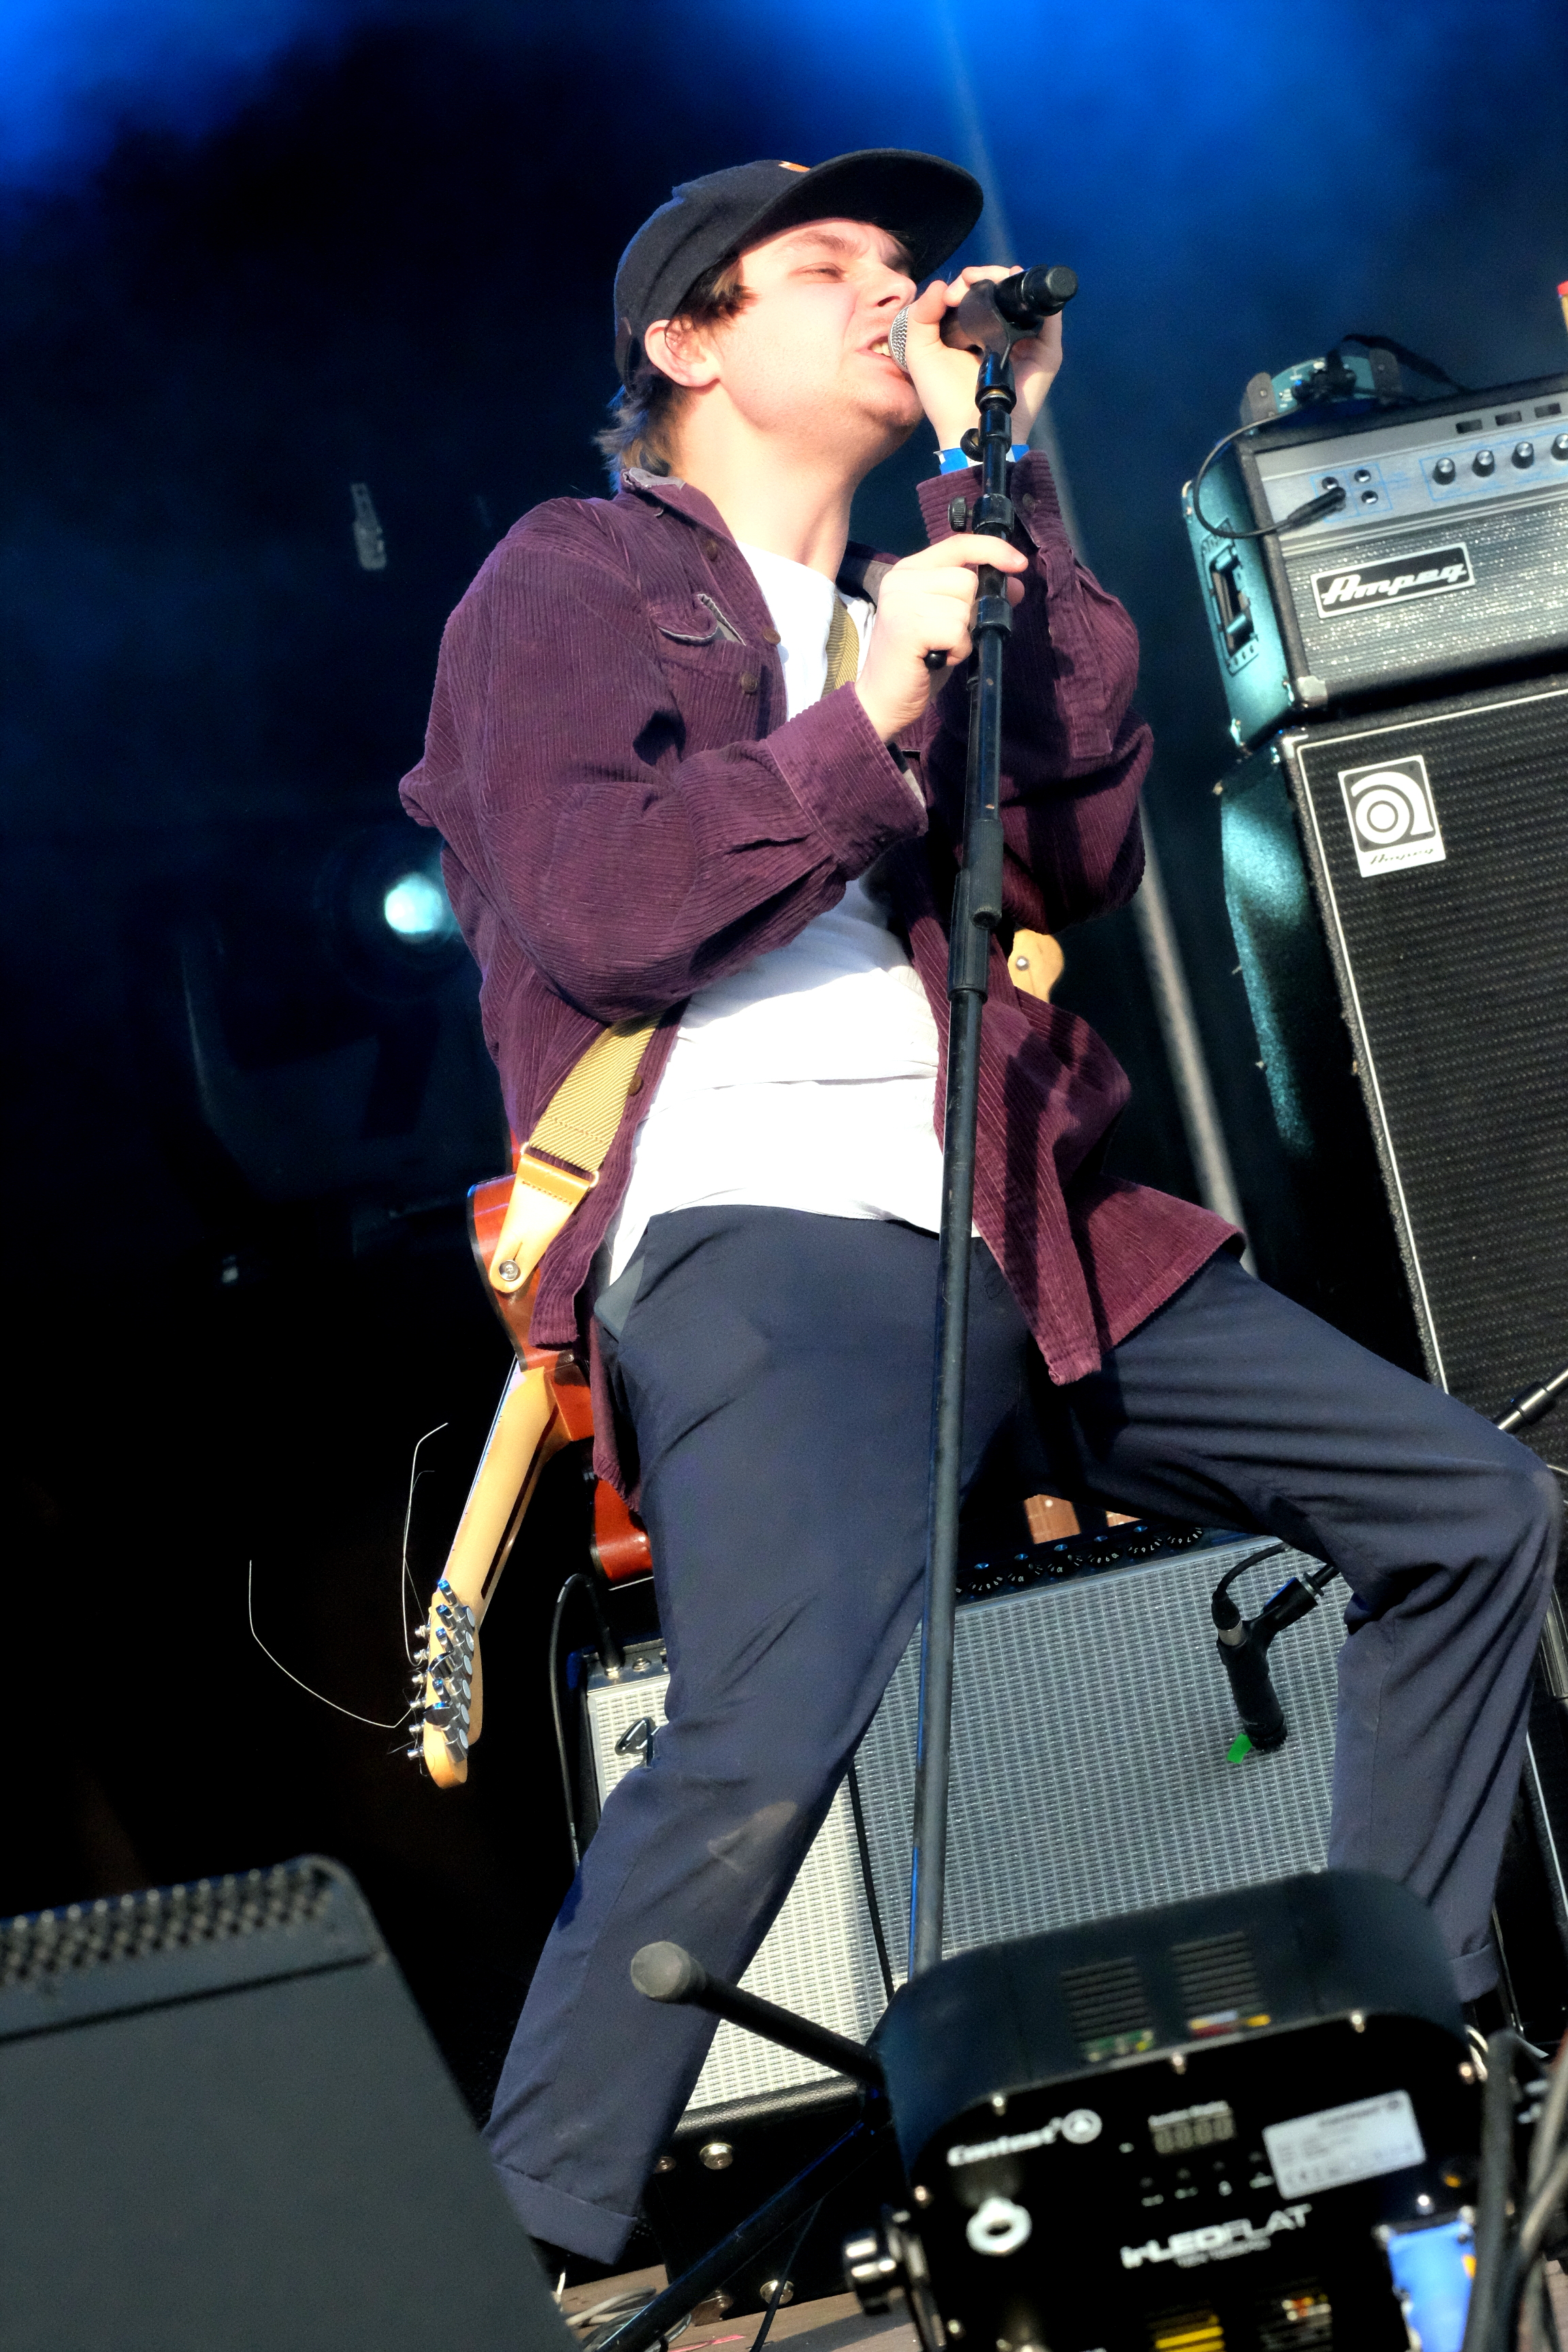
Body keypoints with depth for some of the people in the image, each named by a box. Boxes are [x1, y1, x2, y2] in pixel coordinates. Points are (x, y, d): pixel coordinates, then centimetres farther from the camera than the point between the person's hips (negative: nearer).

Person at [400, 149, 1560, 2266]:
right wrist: (864, 725, -6)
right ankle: (526, 2250, -13)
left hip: (1021, 1241, 7)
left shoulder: (918, 602, 28)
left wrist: (1008, 488, 10)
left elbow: (1085, 858, 10)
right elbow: (587, 911, -8)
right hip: (758, 1235, -7)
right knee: (777, 1732, -31)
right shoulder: (574, 580, 9)